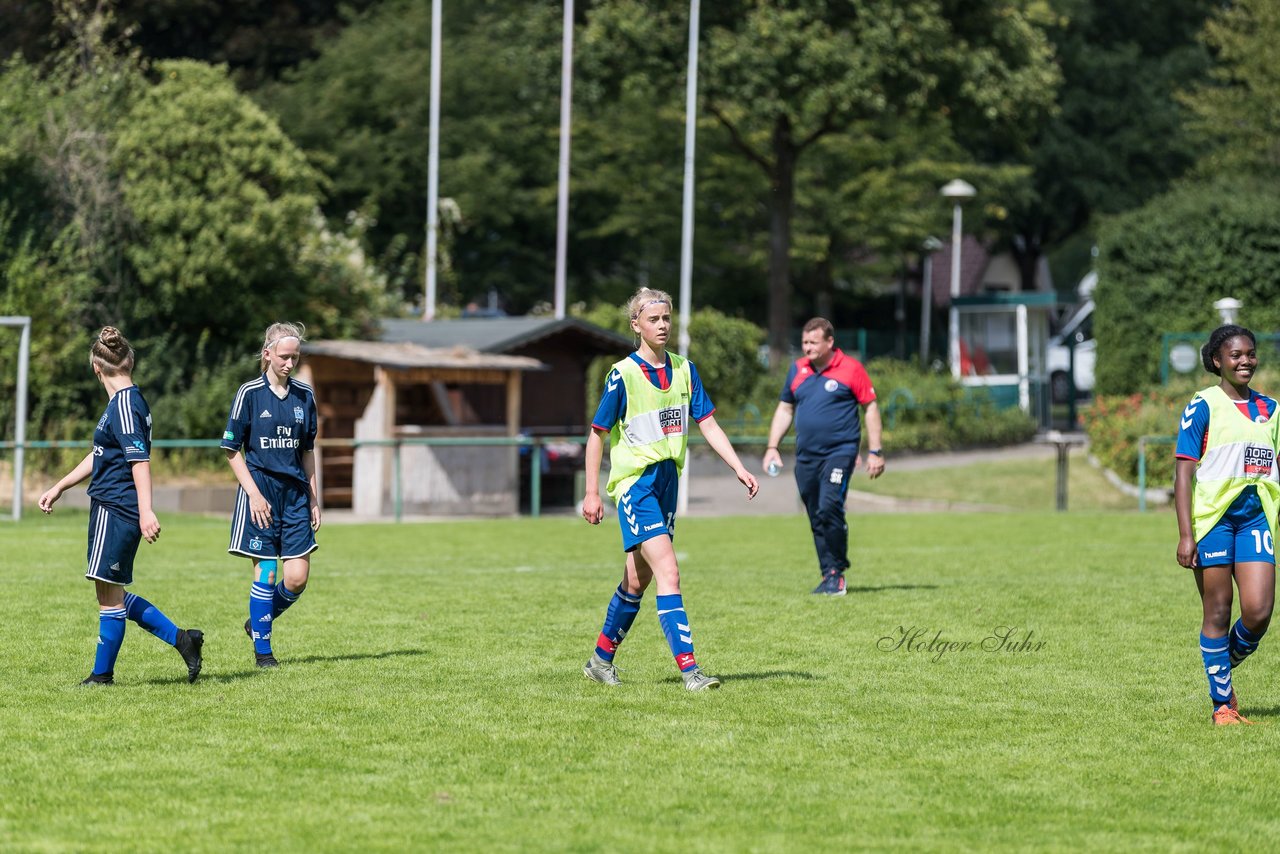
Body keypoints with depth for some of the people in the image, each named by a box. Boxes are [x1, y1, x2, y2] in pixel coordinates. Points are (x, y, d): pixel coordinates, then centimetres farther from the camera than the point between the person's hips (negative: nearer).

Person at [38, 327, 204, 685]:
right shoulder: (123, 402, 16)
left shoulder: (125, 403, -14)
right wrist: (59, 487, 32)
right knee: (112, 595, 13)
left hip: (116, 509, -10)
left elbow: (139, 459, -22)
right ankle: (181, 639, 14)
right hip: (108, 508, 10)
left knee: (109, 594, 0)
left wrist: (146, 511, -28)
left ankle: (102, 675, 8)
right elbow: (99, 455, 27)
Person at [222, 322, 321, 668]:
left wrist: (313, 498, 12)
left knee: (297, 577, -3)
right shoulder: (250, 394, -4)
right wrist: (254, 494, -11)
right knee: (266, 572, -5)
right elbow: (232, 450, -3)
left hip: (295, 493, 4)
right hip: (260, 489, -4)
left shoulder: (304, 395, 9)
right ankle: (262, 649, 8)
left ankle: (259, 622, 23)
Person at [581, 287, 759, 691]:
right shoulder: (623, 375, -9)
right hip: (634, 481, -7)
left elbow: (707, 423, 9)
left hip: (668, 480, 7)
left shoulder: (684, 370, 7)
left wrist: (739, 468, -2)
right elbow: (597, 435, -4)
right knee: (668, 570, -19)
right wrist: (592, 493, -7)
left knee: (638, 579, 14)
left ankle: (601, 659, 30)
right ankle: (689, 670, -24)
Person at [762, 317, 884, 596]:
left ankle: (837, 572, -8)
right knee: (816, 519, 6)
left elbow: (871, 408, 1)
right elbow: (785, 409, 20)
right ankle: (828, 574, 14)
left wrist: (875, 452, -3)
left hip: (840, 451, -5)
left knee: (829, 508, -20)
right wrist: (772, 447, 11)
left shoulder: (850, 369, -3)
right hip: (806, 456, 5)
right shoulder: (797, 370, 11)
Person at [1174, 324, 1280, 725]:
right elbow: (1183, 470, -5)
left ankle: (1224, 669, 18)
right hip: (1213, 515, -4)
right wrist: (1185, 534, -12)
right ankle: (1222, 703, 9)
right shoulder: (1203, 406, -2)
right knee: (1217, 613, 0)